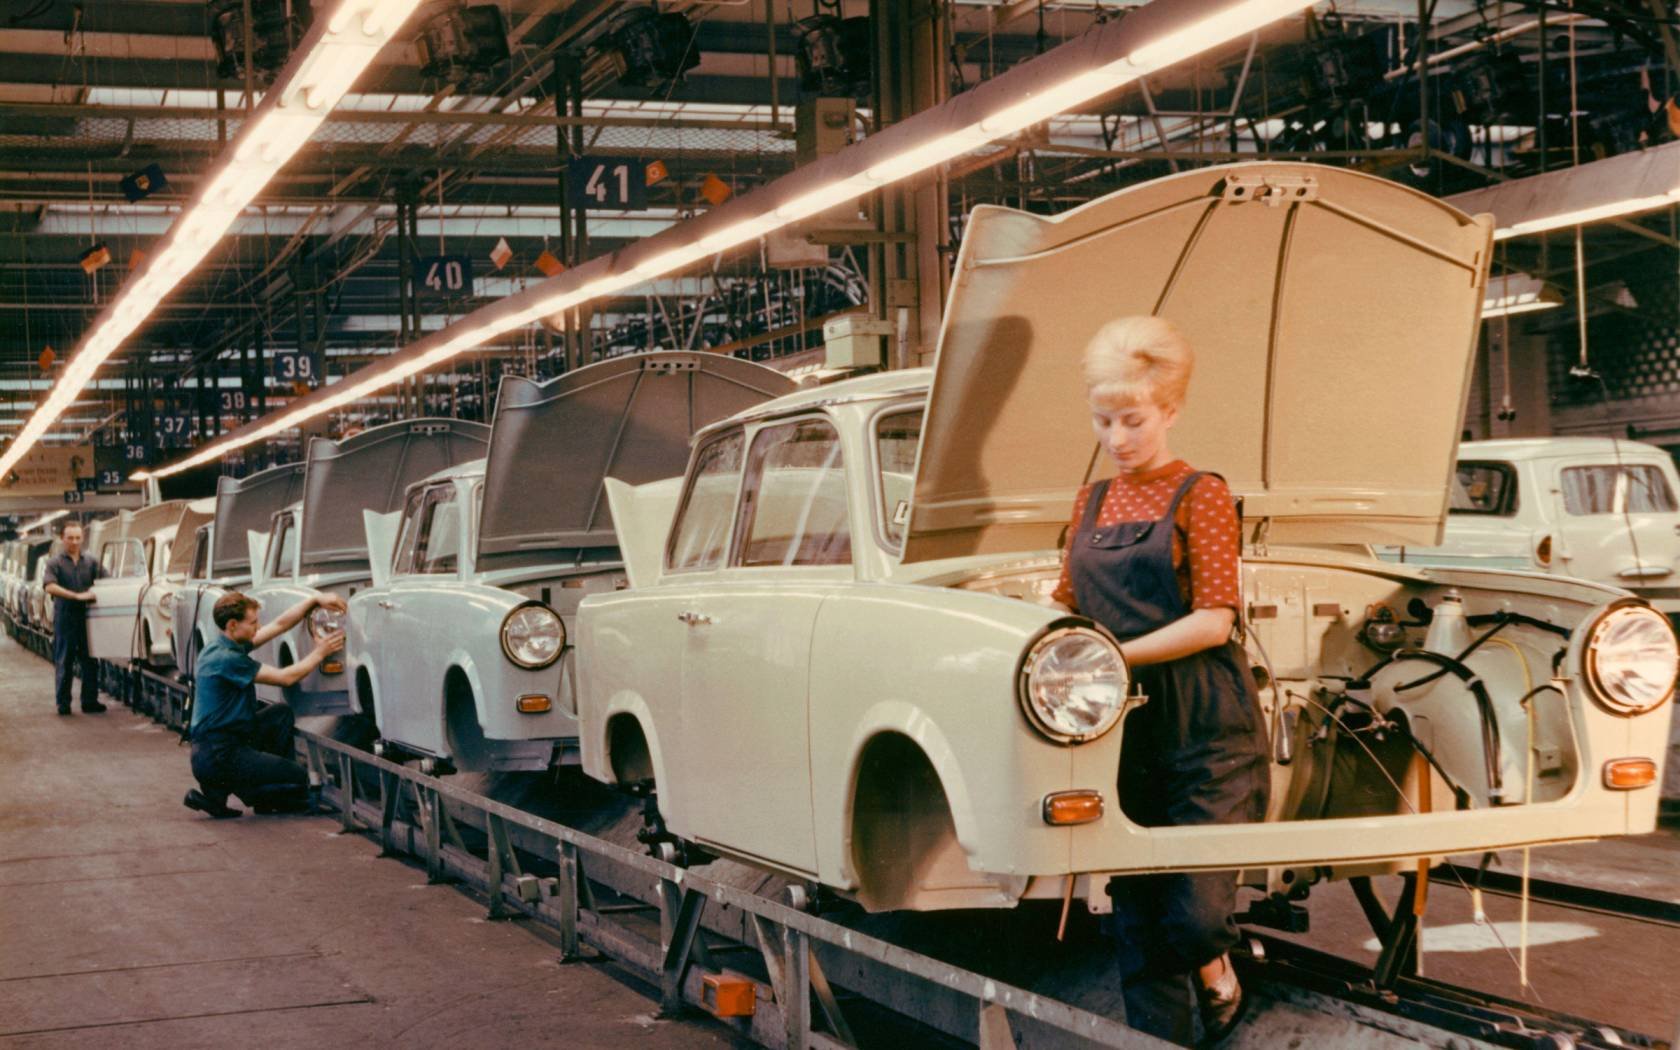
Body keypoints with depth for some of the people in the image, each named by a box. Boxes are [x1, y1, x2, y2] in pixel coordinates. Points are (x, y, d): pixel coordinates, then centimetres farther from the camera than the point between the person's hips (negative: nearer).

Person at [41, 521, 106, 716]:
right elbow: (50, 587, -15)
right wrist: (77, 596, -22)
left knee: (89, 660, 5)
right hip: (65, 617, -3)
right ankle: (63, 703, 7)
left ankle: (90, 701, 11)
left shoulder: (90, 561, 10)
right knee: (64, 662, 2)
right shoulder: (56, 562, -2)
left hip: (87, 616, 3)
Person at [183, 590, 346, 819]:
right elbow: (285, 678, -15)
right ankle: (220, 790, 1)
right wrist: (319, 653, -4)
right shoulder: (225, 658, -21)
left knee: (281, 714, 18)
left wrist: (315, 600, 3)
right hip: (217, 755, -10)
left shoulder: (231, 644, 8)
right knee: (299, 779, -6)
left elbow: (280, 624, 12)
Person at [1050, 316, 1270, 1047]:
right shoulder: (1091, 504, 14)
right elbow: (1069, 604, 18)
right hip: (1122, 730, 5)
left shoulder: (1200, 497, -2)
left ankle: (1217, 974, 23)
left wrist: (1115, 654, -16)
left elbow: (1213, 622, -10)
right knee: (1137, 920, 4)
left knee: (1194, 915, -10)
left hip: (1205, 726, -5)